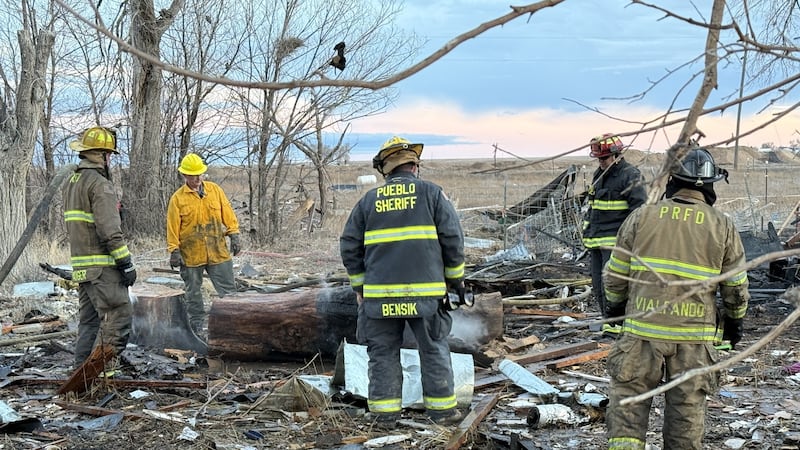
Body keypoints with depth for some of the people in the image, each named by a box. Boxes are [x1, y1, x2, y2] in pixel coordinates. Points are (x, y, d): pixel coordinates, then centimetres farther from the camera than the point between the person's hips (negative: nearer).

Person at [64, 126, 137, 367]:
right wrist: (126, 263, -16)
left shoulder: (72, 182, 18)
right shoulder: (100, 184, -13)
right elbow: (110, 229, -19)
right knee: (119, 316, -9)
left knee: (89, 320, 14)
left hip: (80, 264, 10)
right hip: (102, 266, -10)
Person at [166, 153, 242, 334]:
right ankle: (197, 324, 22)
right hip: (191, 255, -1)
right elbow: (173, 227, -4)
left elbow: (227, 214, 7)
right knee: (193, 292, 10)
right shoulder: (178, 198, -3)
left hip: (218, 252, 1)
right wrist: (174, 251, -7)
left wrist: (234, 235, 0)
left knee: (228, 290, 2)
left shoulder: (215, 190, 4)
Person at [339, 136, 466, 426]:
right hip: (425, 290, -1)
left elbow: (349, 246, 9)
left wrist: (359, 285, 17)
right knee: (434, 349, 9)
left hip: (379, 293, 2)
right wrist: (456, 278, 11)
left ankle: (384, 410, 11)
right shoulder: (431, 194, 2)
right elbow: (453, 239, -1)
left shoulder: (369, 200, 8)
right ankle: (442, 408, 14)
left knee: (383, 351, 9)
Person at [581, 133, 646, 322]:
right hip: (596, 241, 9)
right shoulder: (599, 174, 18)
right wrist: (587, 232, 22)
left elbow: (639, 209, -13)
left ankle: (614, 324, -6)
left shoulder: (631, 175, -9)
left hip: (615, 241, -9)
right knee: (598, 287, 11)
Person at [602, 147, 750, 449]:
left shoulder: (642, 217, 1)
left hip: (643, 328, 0)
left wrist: (615, 306, 23)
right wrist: (735, 321, 24)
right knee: (687, 408, 10)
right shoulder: (723, 227, 2)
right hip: (694, 335, 1)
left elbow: (615, 274, 5)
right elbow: (736, 287, 7)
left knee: (628, 399, 6)